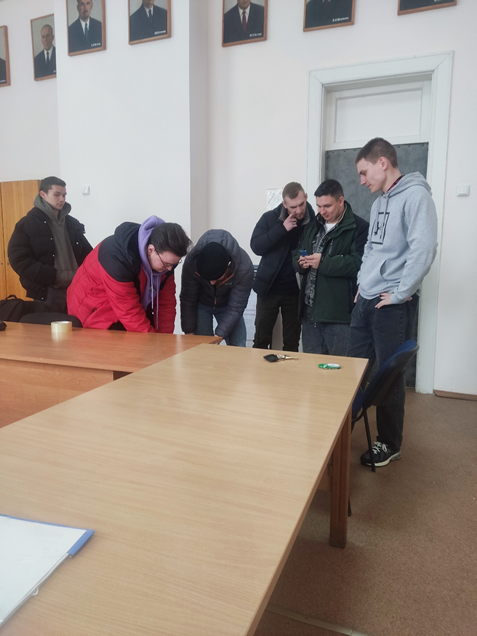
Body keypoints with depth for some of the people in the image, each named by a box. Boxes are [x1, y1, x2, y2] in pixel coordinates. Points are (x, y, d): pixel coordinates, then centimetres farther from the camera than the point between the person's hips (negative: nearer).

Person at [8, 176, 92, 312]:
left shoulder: (73, 223, 15)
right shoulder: (27, 224, 0)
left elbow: (87, 254, 17)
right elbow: (19, 260, -8)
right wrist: (55, 276, -15)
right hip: (47, 293, -4)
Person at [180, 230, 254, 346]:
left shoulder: (244, 267, -35)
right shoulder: (191, 261, -32)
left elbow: (235, 308, -28)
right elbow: (188, 301, -20)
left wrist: (219, 335, -34)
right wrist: (189, 332, -17)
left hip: (228, 305, 0)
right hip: (201, 304, 0)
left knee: (238, 349, -7)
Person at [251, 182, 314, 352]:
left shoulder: (313, 221, -3)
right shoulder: (270, 218, -3)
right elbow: (256, 246, -11)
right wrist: (282, 228, -19)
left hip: (295, 290, 0)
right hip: (269, 288, 0)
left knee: (292, 342, 10)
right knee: (261, 339, 6)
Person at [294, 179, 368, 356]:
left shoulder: (359, 227, -7)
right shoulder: (312, 226, 15)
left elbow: (358, 263, -18)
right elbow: (296, 254, 19)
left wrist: (323, 262, -18)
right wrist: (301, 262, -4)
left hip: (339, 313, -7)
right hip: (310, 310, 7)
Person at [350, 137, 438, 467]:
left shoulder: (416, 195, -11)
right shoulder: (380, 202, 15)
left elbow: (424, 249, -22)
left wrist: (400, 293, -18)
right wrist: (363, 282, 13)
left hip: (392, 305, -8)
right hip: (365, 301, 8)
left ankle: (390, 445, 21)